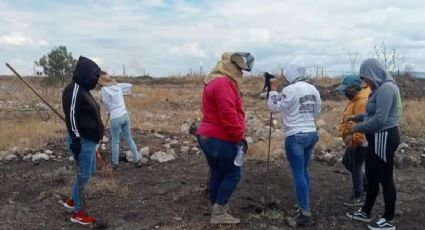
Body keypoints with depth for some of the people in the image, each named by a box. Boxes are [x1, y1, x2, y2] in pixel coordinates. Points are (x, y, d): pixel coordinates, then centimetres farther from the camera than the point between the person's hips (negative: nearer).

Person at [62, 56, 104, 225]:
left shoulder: (83, 89, 14)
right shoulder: (74, 89, -16)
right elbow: (71, 115, -22)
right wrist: (75, 139, -23)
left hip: (89, 140, 10)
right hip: (82, 141, -10)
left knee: (88, 172, 20)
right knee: (83, 175, -2)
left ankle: (72, 201, 35)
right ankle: (77, 213, 10)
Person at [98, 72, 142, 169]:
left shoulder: (104, 89, -10)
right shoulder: (118, 85, 7)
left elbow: (107, 104, -3)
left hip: (116, 117, -6)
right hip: (125, 115, 6)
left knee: (115, 141, 8)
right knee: (129, 139, 13)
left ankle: (115, 163, 18)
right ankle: (137, 160, 16)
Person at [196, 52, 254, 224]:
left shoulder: (214, 81, 18)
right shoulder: (223, 83, -18)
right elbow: (228, 115, -25)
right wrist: (240, 136, -17)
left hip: (207, 136, 10)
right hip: (220, 139, -10)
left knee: (217, 174, 15)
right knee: (233, 174, 0)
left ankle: (217, 209, 23)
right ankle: (219, 213, 2)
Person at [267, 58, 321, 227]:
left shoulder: (290, 89, -15)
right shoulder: (313, 89, 9)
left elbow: (274, 107, -6)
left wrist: (273, 89, 4)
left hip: (296, 136, -8)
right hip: (311, 134, 8)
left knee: (298, 174, -5)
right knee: (304, 171, 17)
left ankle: (305, 215, -4)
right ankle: (304, 207, 24)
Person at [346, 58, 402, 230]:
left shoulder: (386, 89, -21)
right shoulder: (381, 88, 11)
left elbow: (380, 119, -26)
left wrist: (357, 128, -16)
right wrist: (358, 118, 13)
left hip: (384, 138, -10)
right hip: (379, 138, 10)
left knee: (385, 178, 2)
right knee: (372, 176, 17)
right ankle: (365, 212, 30)